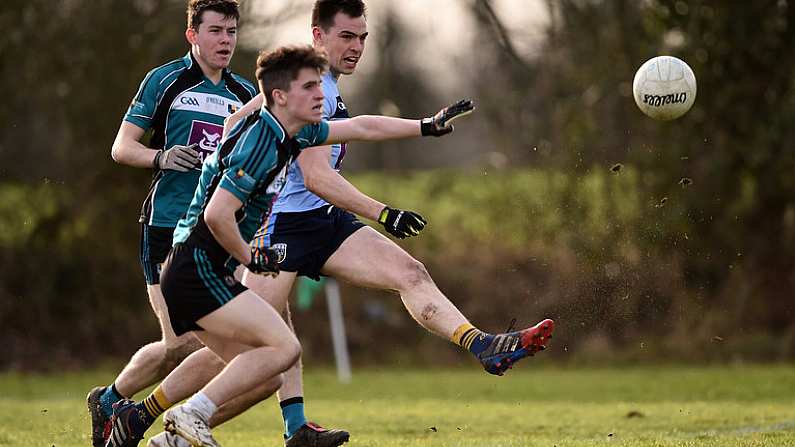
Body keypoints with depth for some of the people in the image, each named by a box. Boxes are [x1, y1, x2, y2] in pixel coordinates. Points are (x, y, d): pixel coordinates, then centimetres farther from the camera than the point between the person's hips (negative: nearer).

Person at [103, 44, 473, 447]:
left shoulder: (290, 133, 11)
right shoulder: (259, 143, -19)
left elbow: (361, 127, 24)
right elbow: (216, 215, -26)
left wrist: (427, 126, 25)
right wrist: (251, 259, -11)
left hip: (205, 272, 10)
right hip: (198, 270, -10)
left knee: (266, 379, 9)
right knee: (284, 347, -17)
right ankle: (192, 414, -15)